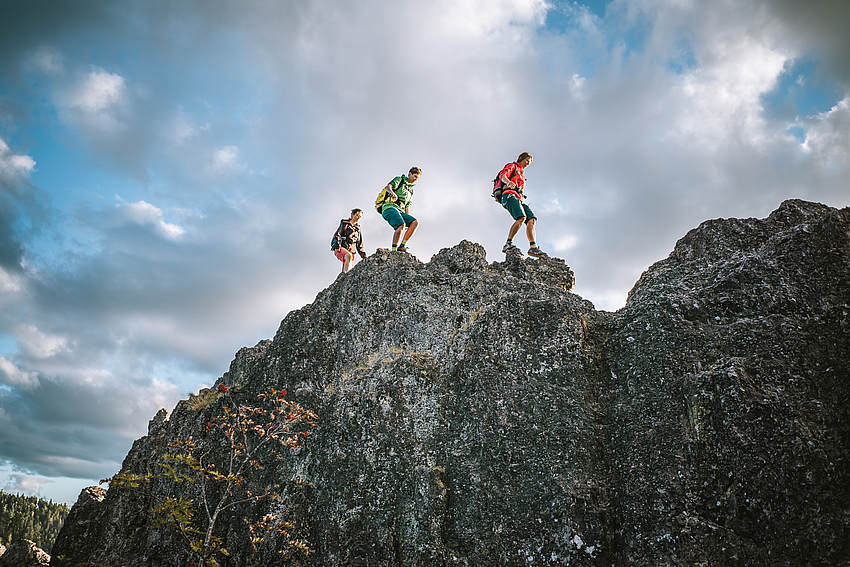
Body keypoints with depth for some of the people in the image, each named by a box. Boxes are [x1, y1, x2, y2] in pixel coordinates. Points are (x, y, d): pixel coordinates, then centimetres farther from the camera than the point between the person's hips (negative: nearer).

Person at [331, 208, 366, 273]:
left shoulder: (357, 229, 24)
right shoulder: (344, 223, 8)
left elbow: (359, 244, 26)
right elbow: (337, 234, -4)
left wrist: (363, 255, 17)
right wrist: (337, 246, -18)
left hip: (350, 251, 6)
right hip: (340, 249, -6)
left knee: (350, 269, -13)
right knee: (348, 256, -36)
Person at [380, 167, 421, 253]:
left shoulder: (410, 191, 29)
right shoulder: (399, 180, 9)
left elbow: (407, 207, 29)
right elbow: (388, 186, -11)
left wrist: (408, 218, 18)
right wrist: (392, 193, -33)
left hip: (400, 210, 7)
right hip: (389, 207, -7)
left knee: (415, 222, -15)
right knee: (401, 225, -30)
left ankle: (402, 246, -19)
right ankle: (394, 250, -25)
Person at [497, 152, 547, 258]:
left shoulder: (522, 174, 38)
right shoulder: (512, 166, 14)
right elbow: (502, 175, -7)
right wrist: (508, 182, -29)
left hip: (519, 198, 8)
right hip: (509, 195, -8)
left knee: (532, 219, -14)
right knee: (521, 218, -31)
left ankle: (533, 247, -26)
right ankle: (508, 244, -31)